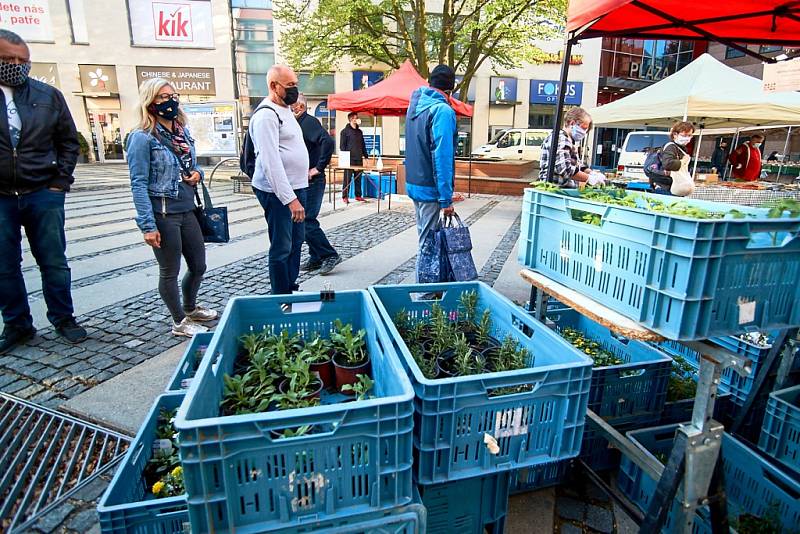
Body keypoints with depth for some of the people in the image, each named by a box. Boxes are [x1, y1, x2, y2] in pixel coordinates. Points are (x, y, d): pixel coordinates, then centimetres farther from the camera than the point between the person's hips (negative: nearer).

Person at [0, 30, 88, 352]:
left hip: (43, 194, 0)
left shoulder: (48, 95, 4)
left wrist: (61, 183, 0)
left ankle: (63, 319, 19)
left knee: (53, 262, 6)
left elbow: (69, 142, 8)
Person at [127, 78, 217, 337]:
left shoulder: (183, 132, 9)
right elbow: (139, 184, -13)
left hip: (187, 210, 7)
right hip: (162, 214, -7)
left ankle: (190, 308, 42)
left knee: (198, 266, 16)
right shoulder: (142, 137, -10)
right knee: (170, 271, 7)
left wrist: (197, 173, -2)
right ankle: (180, 322, 25)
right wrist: (148, 225, -19)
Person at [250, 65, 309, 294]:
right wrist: (290, 199, -27)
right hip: (278, 192, -10)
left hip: (295, 188, 10)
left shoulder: (286, 110, 16)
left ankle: (291, 289, 31)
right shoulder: (266, 115, -15)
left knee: (297, 240, 17)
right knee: (282, 248, -2)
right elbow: (272, 162, -22)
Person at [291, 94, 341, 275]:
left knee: (307, 221, -10)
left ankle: (330, 255, 2)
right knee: (304, 221, 12)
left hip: (311, 182, -10)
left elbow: (328, 142, -28)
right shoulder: (296, 124, 16)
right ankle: (316, 258, 21)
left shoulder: (309, 122, -13)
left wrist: (318, 168, -23)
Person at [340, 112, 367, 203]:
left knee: (358, 178, 8)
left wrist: (365, 155, 14)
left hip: (359, 159, 6)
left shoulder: (359, 131, 17)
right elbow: (342, 146, -3)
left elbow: (363, 145, 21)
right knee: (348, 178, -4)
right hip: (350, 159, -5)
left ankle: (358, 195, 15)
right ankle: (345, 196, 1)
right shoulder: (345, 131, 0)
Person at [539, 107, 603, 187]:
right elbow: (565, 169, -23)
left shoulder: (569, 141, 20)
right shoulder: (560, 139, -12)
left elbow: (578, 164, 27)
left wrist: (593, 174, 9)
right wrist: (590, 178, -15)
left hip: (566, 190, 10)